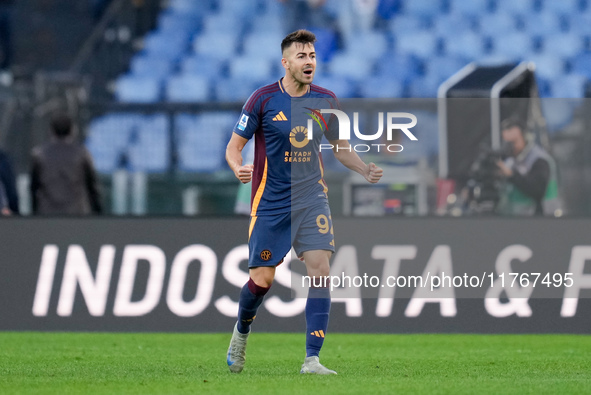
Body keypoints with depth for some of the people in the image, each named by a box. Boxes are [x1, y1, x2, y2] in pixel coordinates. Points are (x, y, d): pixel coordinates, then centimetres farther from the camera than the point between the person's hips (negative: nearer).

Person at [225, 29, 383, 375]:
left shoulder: (326, 100, 3)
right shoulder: (263, 99, -7)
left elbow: (341, 147, 15)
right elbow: (234, 146, -1)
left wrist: (366, 170, -4)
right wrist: (238, 168, -24)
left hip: (312, 199, 2)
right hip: (271, 203, -2)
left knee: (321, 271, -14)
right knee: (262, 278, 0)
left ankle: (312, 359, -12)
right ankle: (242, 331, 33)